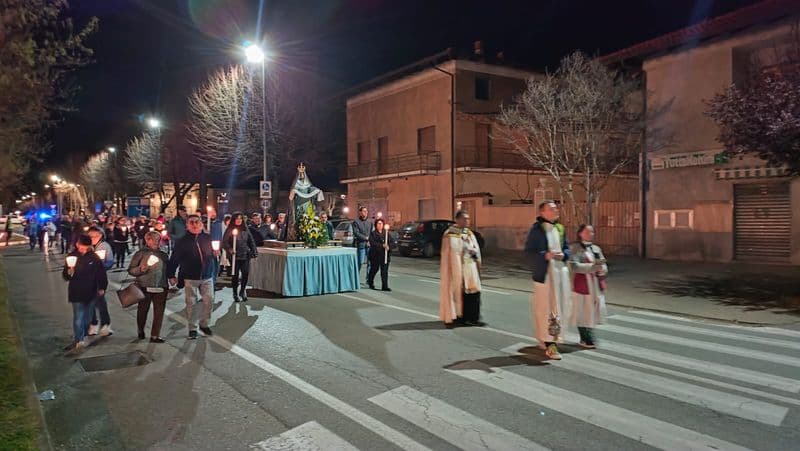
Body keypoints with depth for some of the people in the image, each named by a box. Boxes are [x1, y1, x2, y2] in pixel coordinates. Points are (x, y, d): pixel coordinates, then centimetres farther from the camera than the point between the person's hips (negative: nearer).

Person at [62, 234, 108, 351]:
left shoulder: (94, 257, -3)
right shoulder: (71, 256, -5)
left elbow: (101, 273, 6)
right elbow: (65, 277, -3)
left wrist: (102, 288, 4)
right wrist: (69, 272, -24)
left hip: (91, 293, 2)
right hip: (76, 294, -2)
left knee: (87, 317, 14)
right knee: (78, 318, -5)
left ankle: (83, 336, 31)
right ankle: (78, 340, 3)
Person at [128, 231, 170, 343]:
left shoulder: (163, 255, 15)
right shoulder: (140, 253, 3)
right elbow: (130, 270, -1)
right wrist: (140, 269, -18)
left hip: (161, 287, 2)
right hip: (145, 287, -2)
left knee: (159, 312, -4)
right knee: (143, 310, 11)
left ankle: (155, 336, -2)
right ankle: (141, 332, 33)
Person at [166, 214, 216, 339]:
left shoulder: (208, 238, 3)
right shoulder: (182, 241, -5)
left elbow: (213, 255, 16)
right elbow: (174, 259, -2)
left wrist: (215, 251, -3)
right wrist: (171, 275, -4)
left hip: (207, 277, 2)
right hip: (190, 278, -2)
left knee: (209, 300, 1)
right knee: (191, 303, 5)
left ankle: (204, 324, 21)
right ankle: (192, 328, 18)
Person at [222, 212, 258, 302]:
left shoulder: (245, 229, 11)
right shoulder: (229, 230, 0)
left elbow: (251, 241, 14)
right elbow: (225, 242, -3)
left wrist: (254, 251, 4)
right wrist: (229, 249, -19)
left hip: (245, 255, 3)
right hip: (235, 256, -3)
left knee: (246, 273, -6)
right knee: (235, 275, 2)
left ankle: (242, 290, 15)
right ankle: (235, 294, 15)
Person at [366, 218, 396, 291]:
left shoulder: (387, 233, 8)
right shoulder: (373, 233, 0)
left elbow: (394, 243, 2)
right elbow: (372, 243, -14)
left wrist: (389, 246, -18)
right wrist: (382, 245, -23)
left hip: (385, 255, 2)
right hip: (375, 255, -2)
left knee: (384, 271, -3)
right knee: (374, 269, 10)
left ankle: (385, 286, -3)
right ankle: (370, 282, 34)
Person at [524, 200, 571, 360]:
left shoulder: (560, 228, 11)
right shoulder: (536, 230, -7)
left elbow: (566, 248, 17)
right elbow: (528, 251, -9)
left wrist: (563, 255, -5)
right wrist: (546, 255, -22)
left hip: (560, 272, 7)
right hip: (543, 273, -7)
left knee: (558, 306, 12)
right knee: (546, 308, -4)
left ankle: (544, 337, 30)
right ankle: (549, 345, 1)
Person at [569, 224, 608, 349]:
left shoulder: (596, 248, 14)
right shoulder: (575, 248, -4)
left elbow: (604, 268, 11)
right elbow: (574, 266, -17)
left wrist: (600, 268, -13)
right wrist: (593, 266, -22)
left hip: (596, 285, 6)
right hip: (582, 285, -6)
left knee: (594, 310, 8)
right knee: (583, 312, -1)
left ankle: (588, 338, 20)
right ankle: (586, 339, 10)